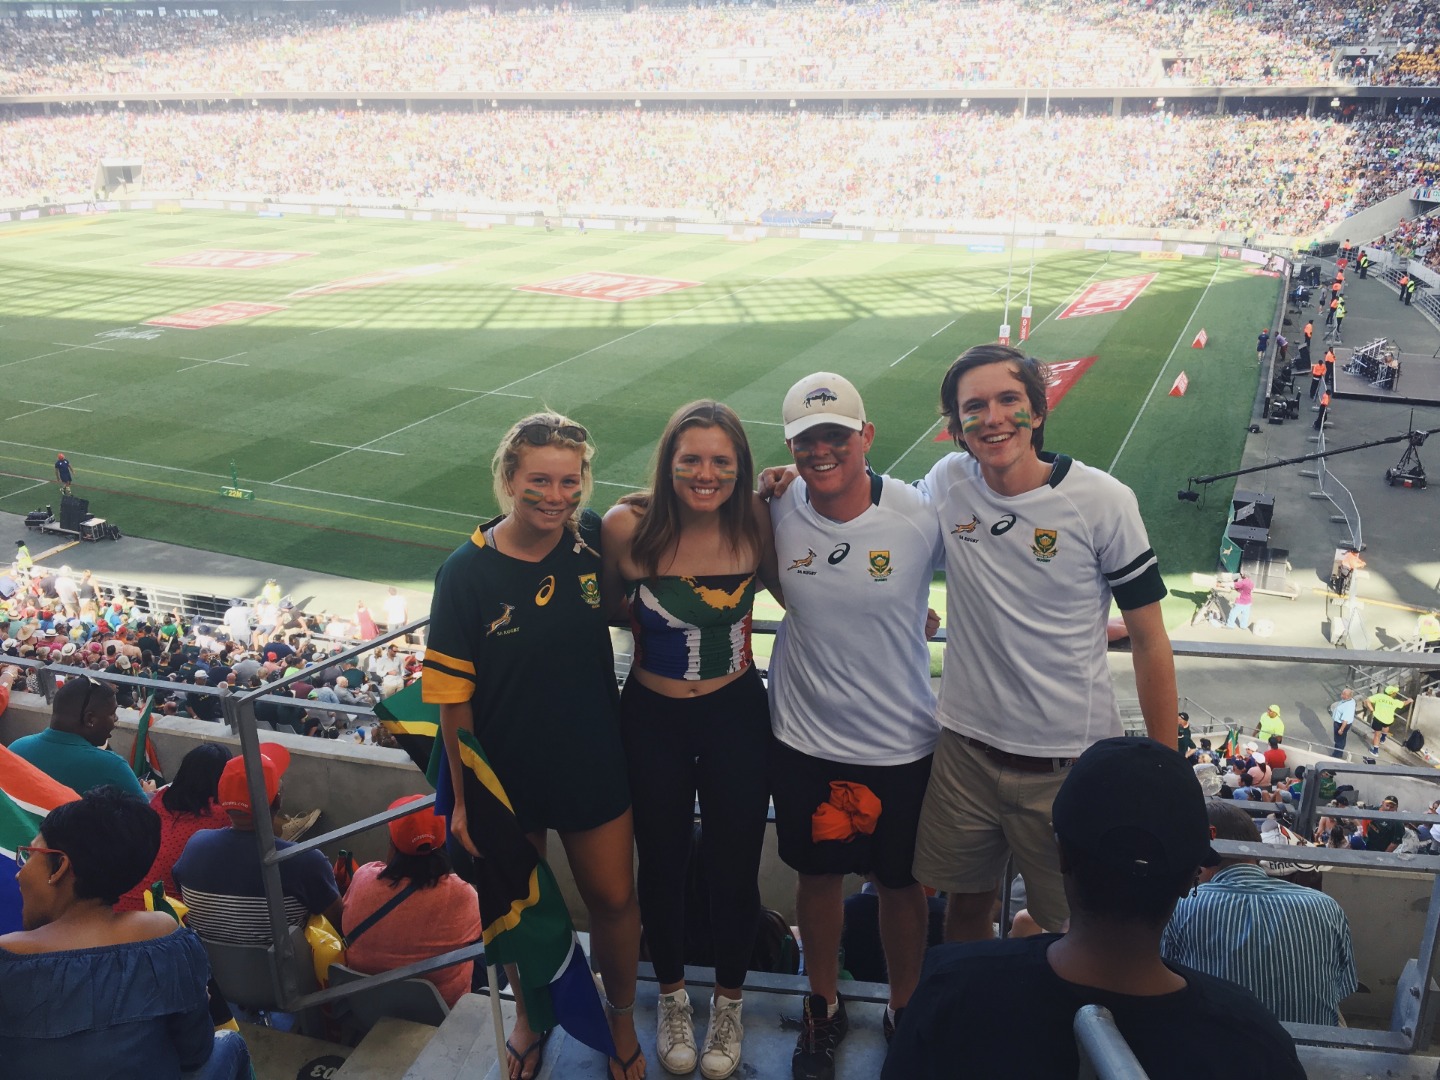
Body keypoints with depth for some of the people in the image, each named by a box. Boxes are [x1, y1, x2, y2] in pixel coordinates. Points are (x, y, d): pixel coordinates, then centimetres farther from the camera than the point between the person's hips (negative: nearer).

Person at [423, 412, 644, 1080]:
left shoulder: (593, 539, -11)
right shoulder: (467, 573, -18)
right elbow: (453, 698, -12)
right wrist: (463, 799, -7)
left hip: (594, 765, 2)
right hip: (506, 774, -1)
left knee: (614, 898, 14)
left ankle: (622, 1017, 43)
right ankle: (531, 1014, 49)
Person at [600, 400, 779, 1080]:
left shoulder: (755, 520, -14)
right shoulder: (629, 525, -17)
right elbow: (605, 606, -1)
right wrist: (644, 617, -16)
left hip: (737, 715, 1)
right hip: (652, 718, 0)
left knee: (733, 869, 12)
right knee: (661, 865, 17)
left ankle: (728, 1005, 41)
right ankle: (672, 998, 45)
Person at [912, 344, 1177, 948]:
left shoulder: (1103, 502, -12)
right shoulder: (947, 482, -4)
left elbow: (1148, 639, -6)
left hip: (1070, 763, -3)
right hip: (967, 747, 3)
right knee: (965, 906, 20)